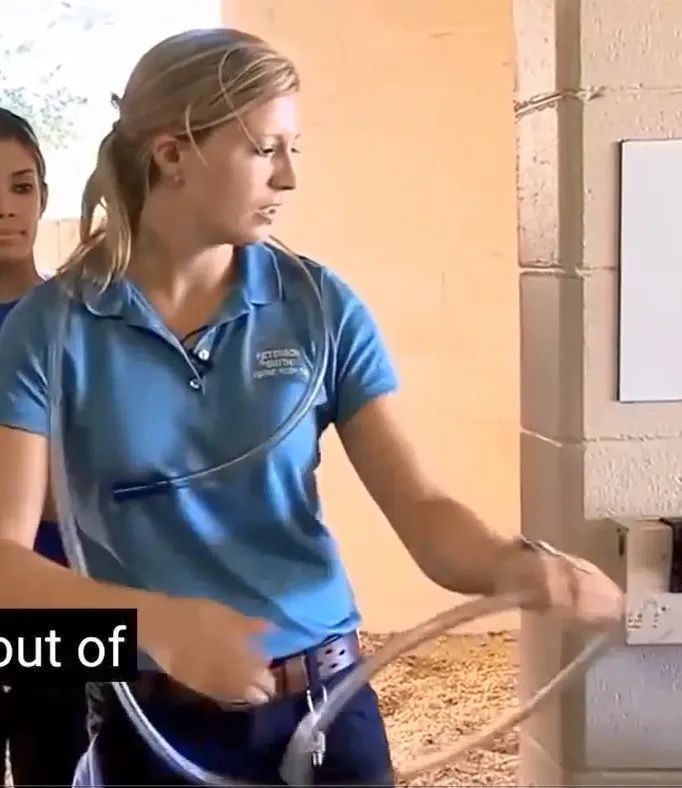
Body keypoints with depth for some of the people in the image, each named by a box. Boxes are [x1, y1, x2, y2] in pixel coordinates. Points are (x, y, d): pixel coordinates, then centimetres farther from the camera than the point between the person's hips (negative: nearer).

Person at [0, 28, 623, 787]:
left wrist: (515, 564, -29)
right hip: (157, 723, -1)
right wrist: (153, 619, -32)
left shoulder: (321, 306, -5)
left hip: (325, 702, 2)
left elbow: (422, 511, -9)